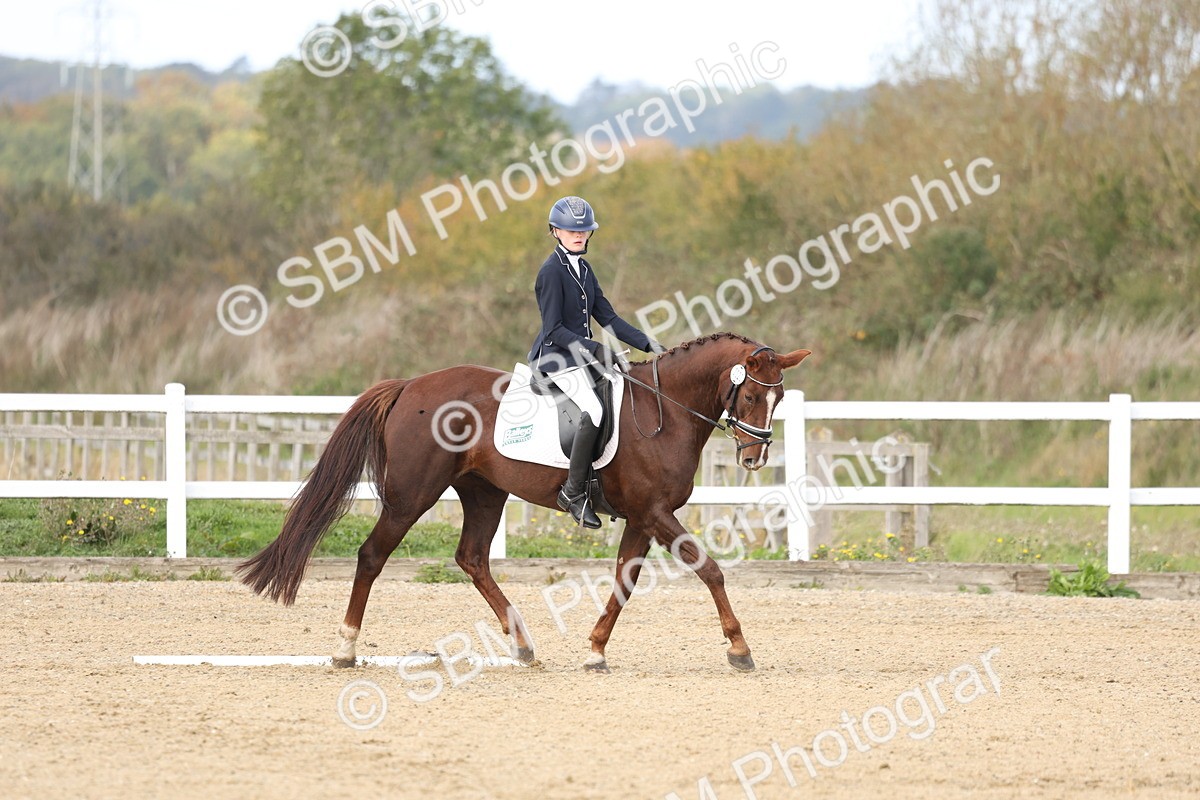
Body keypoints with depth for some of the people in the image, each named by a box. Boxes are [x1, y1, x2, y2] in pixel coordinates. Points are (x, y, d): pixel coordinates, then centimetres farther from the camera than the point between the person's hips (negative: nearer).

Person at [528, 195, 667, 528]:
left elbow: (607, 317, 14)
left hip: (585, 353, 9)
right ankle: (573, 492, -22)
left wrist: (648, 344, 5)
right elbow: (554, 329, -17)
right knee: (594, 410, -29)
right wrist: (595, 350, -24)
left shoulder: (583, 269, 13)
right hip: (556, 357, -9)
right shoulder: (552, 272, -12)